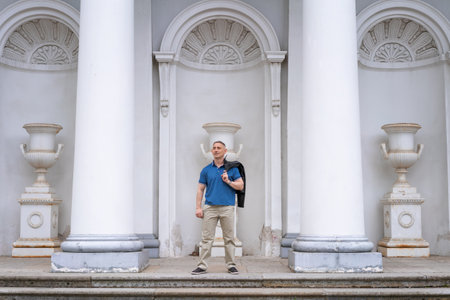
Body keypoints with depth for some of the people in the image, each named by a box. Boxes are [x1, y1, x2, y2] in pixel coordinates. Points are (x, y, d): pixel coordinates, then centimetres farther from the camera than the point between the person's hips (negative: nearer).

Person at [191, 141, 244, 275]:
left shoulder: (232, 168, 7)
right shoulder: (206, 170, 10)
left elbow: (240, 186, 5)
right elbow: (200, 189, 10)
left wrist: (228, 181, -10)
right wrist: (198, 207, 1)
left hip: (227, 207, -1)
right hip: (210, 208, 1)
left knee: (229, 238, 3)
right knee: (207, 238, -1)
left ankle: (231, 265, 12)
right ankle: (202, 266, 2)